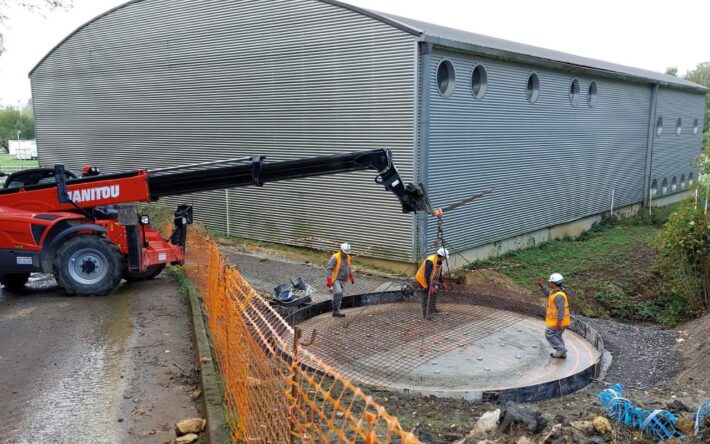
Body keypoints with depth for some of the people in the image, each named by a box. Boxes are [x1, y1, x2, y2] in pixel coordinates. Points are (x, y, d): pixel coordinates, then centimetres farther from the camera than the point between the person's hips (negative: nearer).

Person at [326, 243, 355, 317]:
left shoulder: (347, 257, 9)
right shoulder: (335, 258, -15)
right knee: (338, 293, -23)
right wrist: (329, 280, -21)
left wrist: (351, 277, 27)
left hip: (343, 280, 7)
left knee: (339, 296, 7)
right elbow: (329, 269, -16)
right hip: (335, 279, -7)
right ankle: (335, 311, -16)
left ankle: (336, 311, 13)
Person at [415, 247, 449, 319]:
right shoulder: (430, 261, -33)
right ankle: (426, 314, -5)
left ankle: (432, 309, 34)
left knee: (433, 294, 19)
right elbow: (427, 275, -35)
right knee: (426, 297, -9)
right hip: (423, 279, -9)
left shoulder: (439, 261, -3)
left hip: (431, 280, 9)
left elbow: (439, 272, 11)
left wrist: (442, 282, 11)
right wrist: (430, 286, -38)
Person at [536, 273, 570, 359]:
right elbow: (549, 293, 24)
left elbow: (561, 310, -29)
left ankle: (561, 350, 5)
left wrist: (559, 322, -26)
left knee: (549, 334, 2)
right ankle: (561, 353, 29)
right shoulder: (556, 291, 3)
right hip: (558, 320, 10)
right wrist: (542, 285, 17)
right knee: (557, 335, 21)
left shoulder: (559, 296, -28)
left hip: (558, 321, -10)